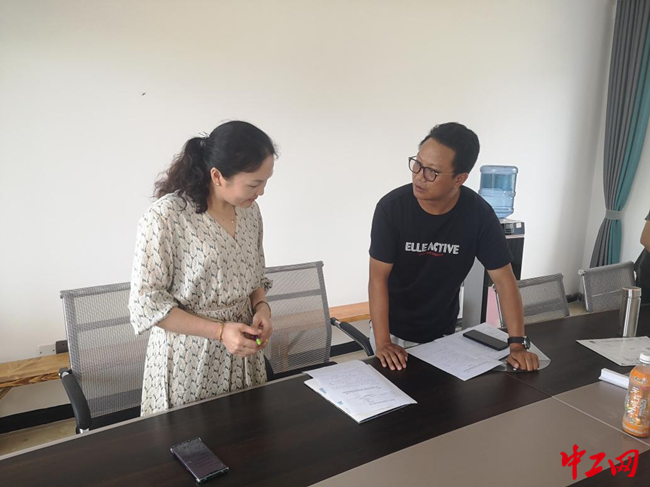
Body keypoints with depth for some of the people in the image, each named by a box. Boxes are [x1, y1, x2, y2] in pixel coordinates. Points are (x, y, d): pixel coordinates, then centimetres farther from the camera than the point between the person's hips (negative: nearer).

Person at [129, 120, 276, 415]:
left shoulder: (249, 210, -2)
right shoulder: (165, 217, -21)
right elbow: (146, 304, -16)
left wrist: (261, 307, -7)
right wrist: (219, 331, -22)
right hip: (189, 361, -5)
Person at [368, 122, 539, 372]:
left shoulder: (479, 214, -17)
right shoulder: (391, 207, -22)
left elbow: (504, 278, -13)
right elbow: (378, 278, -21)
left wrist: (517, 343, -18)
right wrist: (382, 342, -27)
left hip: (443, 332, 2)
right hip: (395, 331, -2)